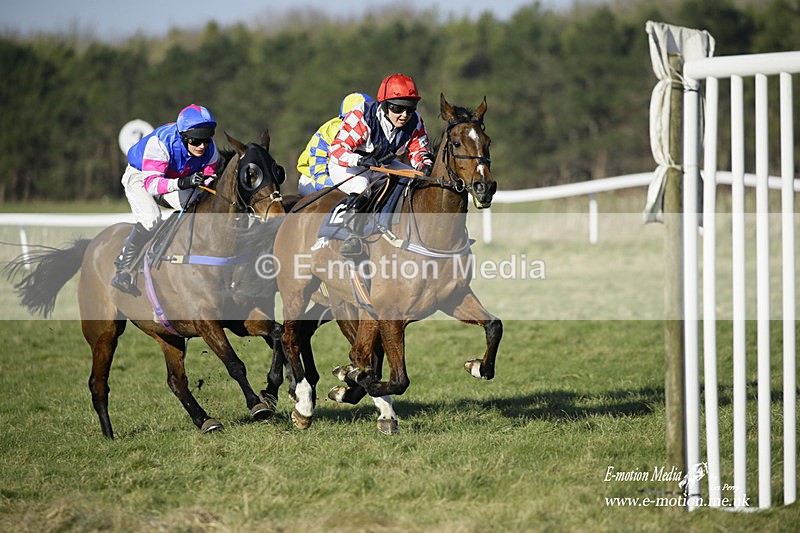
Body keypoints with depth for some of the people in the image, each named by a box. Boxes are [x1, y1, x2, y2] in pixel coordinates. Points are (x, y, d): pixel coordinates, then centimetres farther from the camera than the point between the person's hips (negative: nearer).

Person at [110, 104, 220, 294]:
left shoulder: (209, 150, -24)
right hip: (140, 176, -6)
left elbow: (210, 176, -6)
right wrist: (183, 183, -61)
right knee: (150, 217, -31)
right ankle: (122, 271, -20)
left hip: (177, 179, 6)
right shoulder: (161, 142, -40)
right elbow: (151, 183, -45)